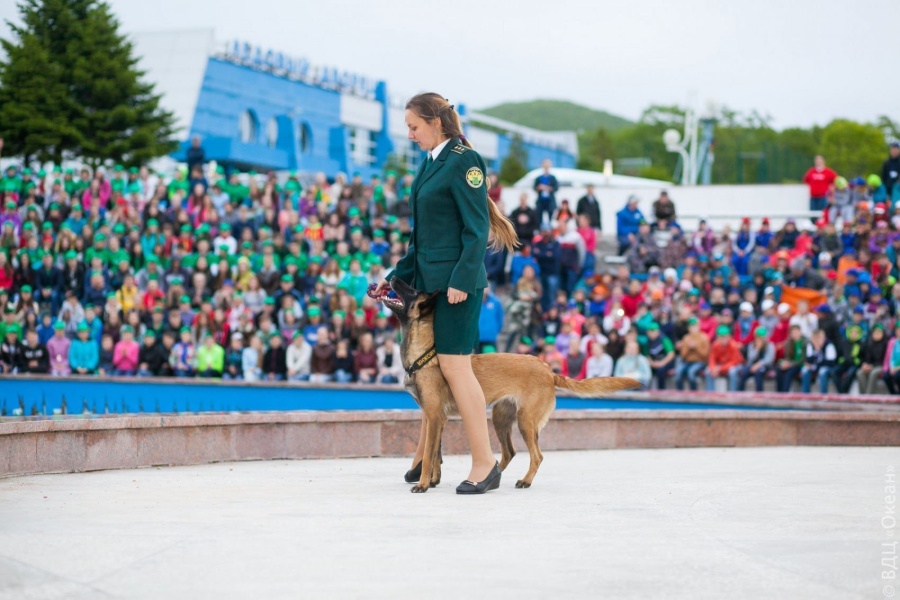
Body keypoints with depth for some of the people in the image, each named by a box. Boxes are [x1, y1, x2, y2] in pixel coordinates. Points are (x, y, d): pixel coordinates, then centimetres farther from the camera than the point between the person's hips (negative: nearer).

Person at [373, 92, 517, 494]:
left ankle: (485, 463, -5)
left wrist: (462, 279, -20)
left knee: (454, 366, -9)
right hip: (430, 280, 9)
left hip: (458, 281, -9)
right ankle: (425, 458, 18)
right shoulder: (429, 164, 16)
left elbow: (477, 228, -15)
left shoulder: (464, 160, -10)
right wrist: (396, 277, 20)